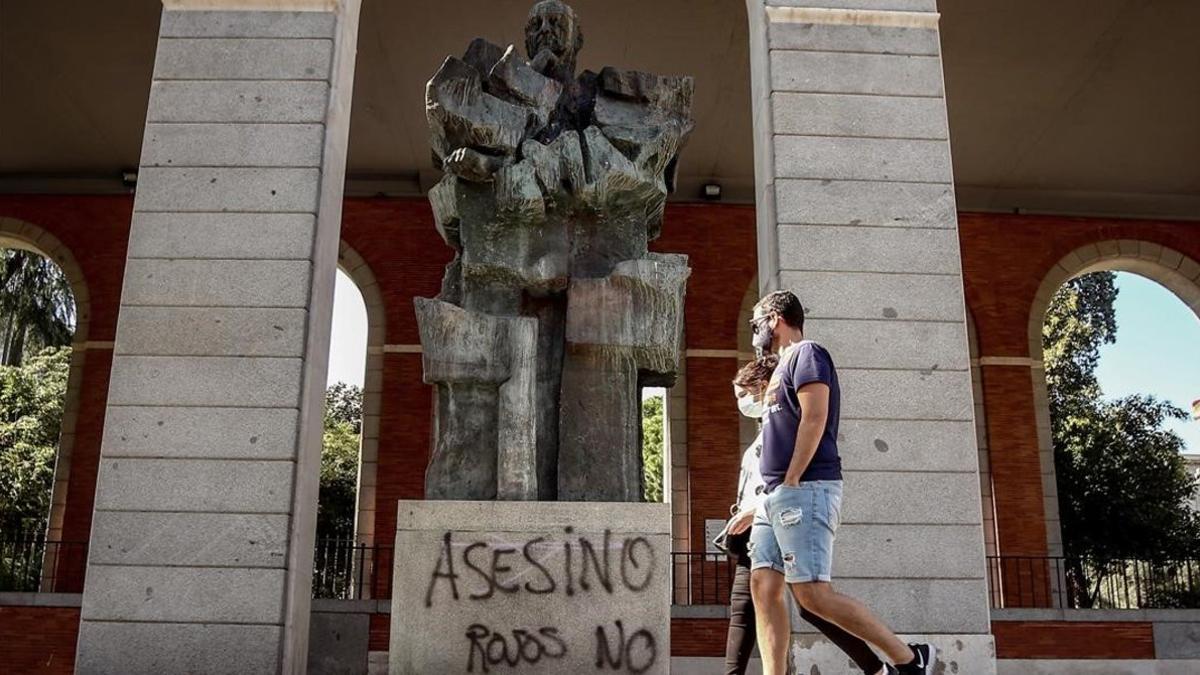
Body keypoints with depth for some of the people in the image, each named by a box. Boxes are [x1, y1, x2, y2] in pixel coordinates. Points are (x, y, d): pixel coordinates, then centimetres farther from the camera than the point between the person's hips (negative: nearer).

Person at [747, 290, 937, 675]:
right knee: (763, 588, 1)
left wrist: (790, 482, -16)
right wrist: (774, 492, 16)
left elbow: (814, 419, -16)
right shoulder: (785, 365, 25)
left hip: (804, 490, -10)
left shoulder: (805, 353, -3)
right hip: (777, 496, 10)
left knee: (812, 593, -12)